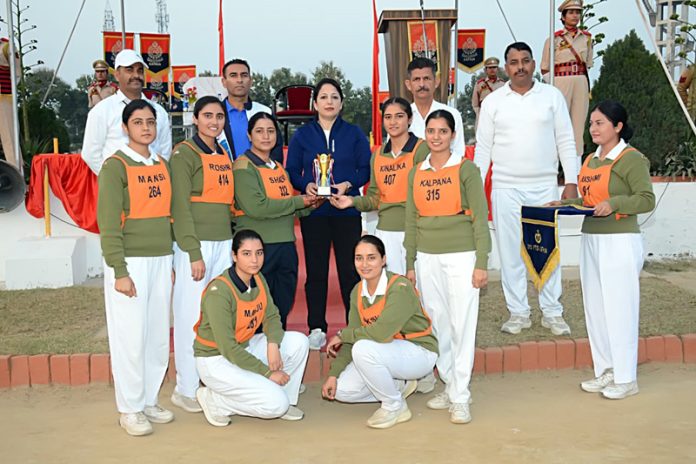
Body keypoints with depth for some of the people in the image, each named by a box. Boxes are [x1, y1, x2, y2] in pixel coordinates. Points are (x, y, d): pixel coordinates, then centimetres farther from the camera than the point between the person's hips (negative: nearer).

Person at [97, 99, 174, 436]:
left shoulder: (162, 165, 13)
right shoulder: (115, 166, -6)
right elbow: (108, 224, -11)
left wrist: (171, 261, 13)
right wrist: (120, 272, -15)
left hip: (161, 261, 6)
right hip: (131, 261, -6)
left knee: (158, 335, 9)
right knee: (130, 337, -1)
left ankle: (149, 400, 22)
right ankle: (130, 409, 11)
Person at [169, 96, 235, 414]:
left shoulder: (224, 156, 16)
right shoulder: (184, 153, -5)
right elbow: (180, 207, -11)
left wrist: (232, 244, 12)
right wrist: (193, 254, -14)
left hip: (223, 243, 6)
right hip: (195, 244, -6)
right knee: (191, 316, -2)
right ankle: (186, 389, 10)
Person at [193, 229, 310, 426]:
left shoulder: (258, 279, -2)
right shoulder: (218, 292, -26)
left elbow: (272, 317, 4)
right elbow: (228, 349, -25)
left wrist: (273, 345, -18)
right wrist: (268, 372, -21)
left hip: (244, 348, 8)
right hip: (216, 360, -8)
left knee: (298, 342, -10)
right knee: (276, 404, -20)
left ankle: (284, 401, 6)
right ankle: (214, 400, 0)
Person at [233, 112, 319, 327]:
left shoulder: (279, 168, 17)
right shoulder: (244, 166, -8)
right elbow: (256, 207, -21)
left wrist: (308, 205, 2)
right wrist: (297, 201, -13)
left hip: (286, 245, 8)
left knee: (283, 308, 14)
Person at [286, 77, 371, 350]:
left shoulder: (354, 134, 9)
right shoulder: (302, 134, 10)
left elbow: (366, 169, 4)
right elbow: (292, 170, 6)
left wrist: (349, 184, -15)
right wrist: (306, 185, -14)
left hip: (347, 210, 0)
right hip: (313, 211, 1)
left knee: (350, 269, -1)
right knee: (316, 270, 3)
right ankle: (316, 328, 13)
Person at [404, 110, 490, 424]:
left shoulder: (466, 169, -2)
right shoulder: (416, 173, 10)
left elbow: (480, 218, -5)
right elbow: (411, 221, 13)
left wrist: (481, 263, -9)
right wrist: (410, 264, 11)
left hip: (460, 256, -4)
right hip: (427, 258, 4)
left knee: (462, 325, -2)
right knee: (437, 325, 9)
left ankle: (460, 398, 5)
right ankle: (450, 385, 24)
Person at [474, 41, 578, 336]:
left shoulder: (552, 96, 5)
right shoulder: (493, 101, 5)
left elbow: (565, 141, 5)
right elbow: (483, 147, 5)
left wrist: (571, 182, -2)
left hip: (545, 187, 0)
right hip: (505, 188, 0)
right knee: (510, 252, 3)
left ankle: (552, 312, 14)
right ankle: (518, 313, 14)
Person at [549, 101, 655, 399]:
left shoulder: (631, 158, -8)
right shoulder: (590, 161, 15)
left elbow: (647, 200, -14)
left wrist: (614, 203, -26)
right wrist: (565, 204, 7)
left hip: (620, 243, -8)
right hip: (590, 240, 8)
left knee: (619, 309, -2)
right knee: (595, 308, 11)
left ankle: (626, 378, 10)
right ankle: (606, 371, 24)